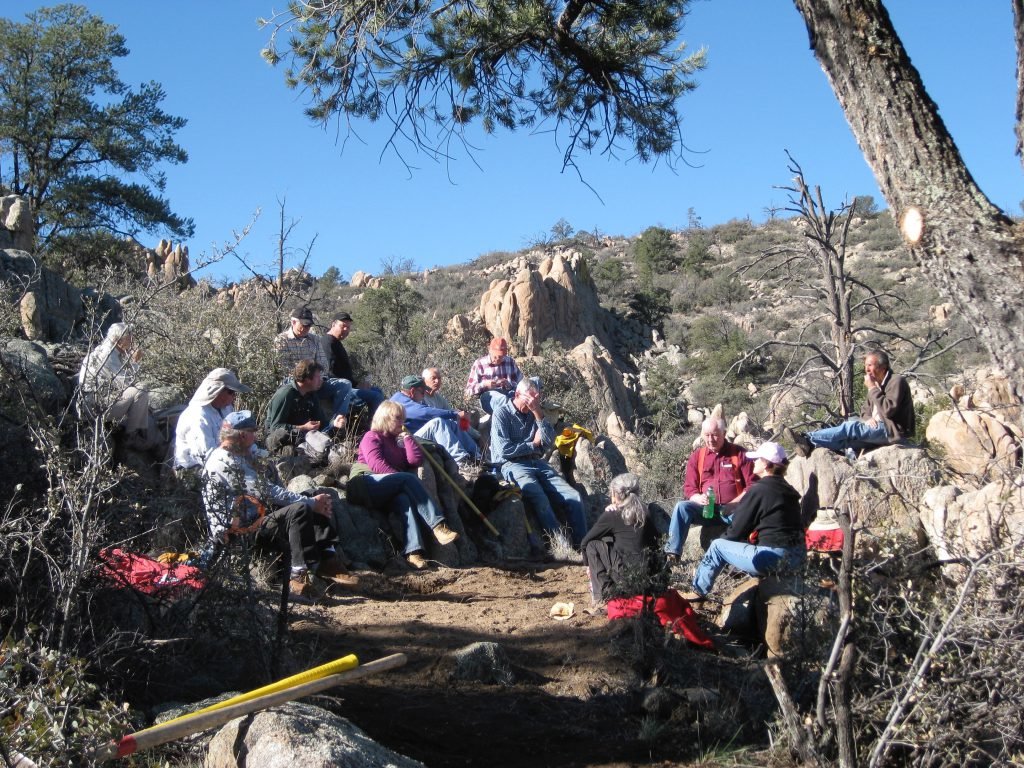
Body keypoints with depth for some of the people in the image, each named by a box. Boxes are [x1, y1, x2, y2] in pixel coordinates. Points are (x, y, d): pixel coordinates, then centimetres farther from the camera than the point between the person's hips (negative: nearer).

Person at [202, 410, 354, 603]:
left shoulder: (238, 456, 19)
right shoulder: (223, 462, -15)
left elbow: (267, 488, 15)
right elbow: (265, 492, -19)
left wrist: (312, 501, 1)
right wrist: (311, 502, -16)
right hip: (243, 528, -10)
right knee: (300, 510, -29)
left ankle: (328, 561, -19)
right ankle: (299, 576, -32)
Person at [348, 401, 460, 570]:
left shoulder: (396, 442, 30)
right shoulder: (372, 437, 8)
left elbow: (416, 459, 12)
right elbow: (377, 464, -10)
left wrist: (407, 436, 15)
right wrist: (402, 480, -18)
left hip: (387, 495, 6)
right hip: (367, 485, -6)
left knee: (403, 500, -32)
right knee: (409, 478, -28)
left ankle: (413, 552, -53)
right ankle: (438, 526, -39)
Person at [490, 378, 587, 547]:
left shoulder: (535, 412, 17)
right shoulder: (501, 413, 1)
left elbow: (549, 442, 4)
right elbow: (504, 450, -10)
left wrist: (538, 413, -5)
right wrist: (533, 444, 1)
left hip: (537, 463, 6)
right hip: (512, 465, -6)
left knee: (573, 496, -15)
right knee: (540, 499, -33)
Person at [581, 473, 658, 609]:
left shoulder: (612, 515, -2)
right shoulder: (647, 512, 9)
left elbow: (585, 542, 7)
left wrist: (589, 565, 26)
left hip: (627, 578, -6)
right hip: (650, 579, 6)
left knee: (593, 545, 9)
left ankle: (601, 596, 4)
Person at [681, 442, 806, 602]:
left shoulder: (758, 490, -10)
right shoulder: (787, 489, 13)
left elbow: (738, 529, -4)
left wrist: (724, 538, 15)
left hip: (775, 557, -8)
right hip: (798, 555, 8)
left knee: (717, 546, 9)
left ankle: (699, 591, 21)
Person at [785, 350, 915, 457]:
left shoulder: (897, 381, -9)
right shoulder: (876, 384, 19)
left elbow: (888, 410, -21)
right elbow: (865, 410, 20)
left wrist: (872, 389, -17)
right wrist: (868, 418, -4)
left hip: (894, 431, -9)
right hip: (878, 427, 9)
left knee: (851, 427, -25)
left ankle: (809, 440, -33)